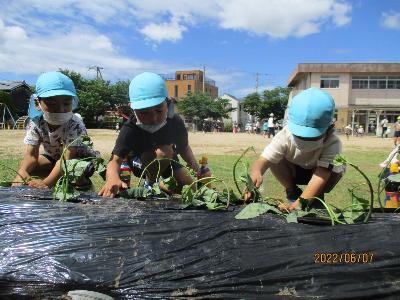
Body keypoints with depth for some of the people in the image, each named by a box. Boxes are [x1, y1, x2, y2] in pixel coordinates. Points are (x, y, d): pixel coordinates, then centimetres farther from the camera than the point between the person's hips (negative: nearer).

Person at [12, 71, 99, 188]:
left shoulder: (75, 125, -33)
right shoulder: (36, 123, -19)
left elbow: (67, 157, -41)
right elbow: (31, 154, -23)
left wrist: (46, 183, -54)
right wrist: (21, 173, -47)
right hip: (53, 157, 5)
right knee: (28, 167, -20)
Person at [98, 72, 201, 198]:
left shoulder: (176, 122, -24)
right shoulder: (130, 129, -34)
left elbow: (184, 148, -7)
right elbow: (115, 159, -42)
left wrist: (193, 164, -25)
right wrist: (113, 178, -65)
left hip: (166, 161, 5)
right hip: (139, 163, -4)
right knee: (164, 151, -36)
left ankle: (159, 184, 21)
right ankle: (150, 183, -7)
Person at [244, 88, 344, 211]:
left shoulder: (332, 143, -37)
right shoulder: (285, 136, -35)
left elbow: (321, 176, -46)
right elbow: (264, 160, -45)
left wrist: (299, 203, -60)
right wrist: (256, 173, -71)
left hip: (316, 172, 0)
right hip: (294, 171, 1)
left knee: (336, 169, -33)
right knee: (275, 162, -31)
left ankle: (317, 198, -3)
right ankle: (292, 193, -3)